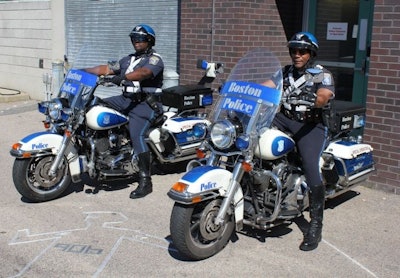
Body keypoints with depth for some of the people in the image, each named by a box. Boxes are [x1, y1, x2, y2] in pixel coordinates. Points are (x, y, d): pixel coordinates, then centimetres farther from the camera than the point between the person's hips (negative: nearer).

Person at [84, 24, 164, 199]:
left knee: (136, 135, -26)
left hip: (145, 103, -8)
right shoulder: (129, 59, 23)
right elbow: (107, 69, 19)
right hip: (126, 99, 8)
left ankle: (145, 181, -24)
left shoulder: (155, 60, -4)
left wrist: (123, 77, -40)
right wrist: (83, 71, 11)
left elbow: (144, 73, -25)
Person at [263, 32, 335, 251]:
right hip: (285, 119, 5)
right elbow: (266, 87, 2)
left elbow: (323, 97, -21)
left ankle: (315, 225, -14)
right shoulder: (286, 72, 15)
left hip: (312, 125, -5)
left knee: (310, 166, -23)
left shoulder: (322, 74, -2)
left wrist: (311, 99, -44)